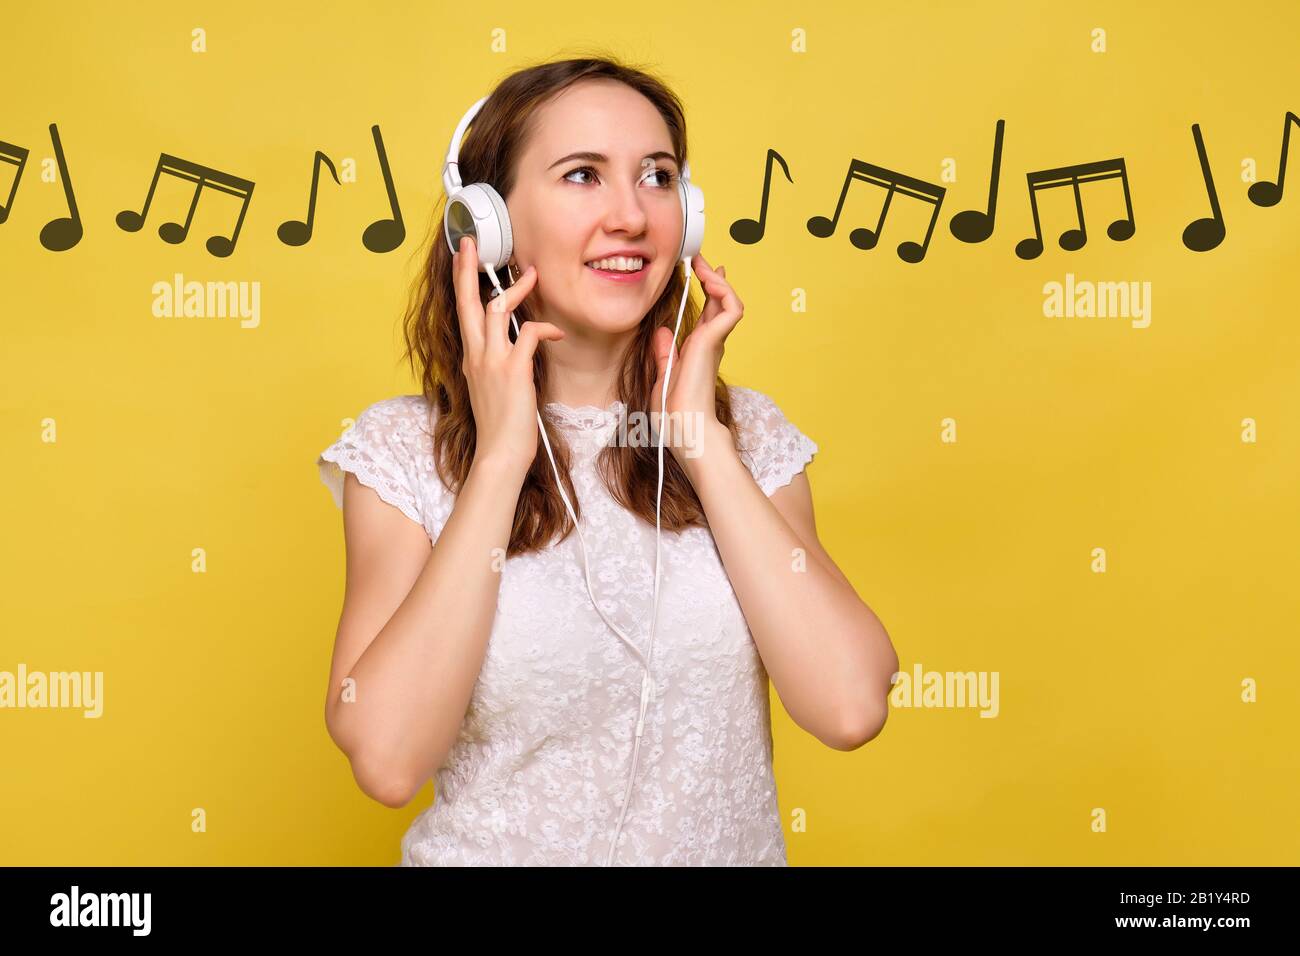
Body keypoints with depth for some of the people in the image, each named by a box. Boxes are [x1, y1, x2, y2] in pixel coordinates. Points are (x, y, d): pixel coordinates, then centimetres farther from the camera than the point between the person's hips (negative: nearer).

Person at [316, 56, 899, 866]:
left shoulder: (748, 433, -5)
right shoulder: (403, 449, -11)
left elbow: (851, 707, -17)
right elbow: (386, 759, -23)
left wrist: (700, 438, -16)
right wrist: (501, 455, -21)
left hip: (729, 846, 2)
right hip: (493, 847, -2)